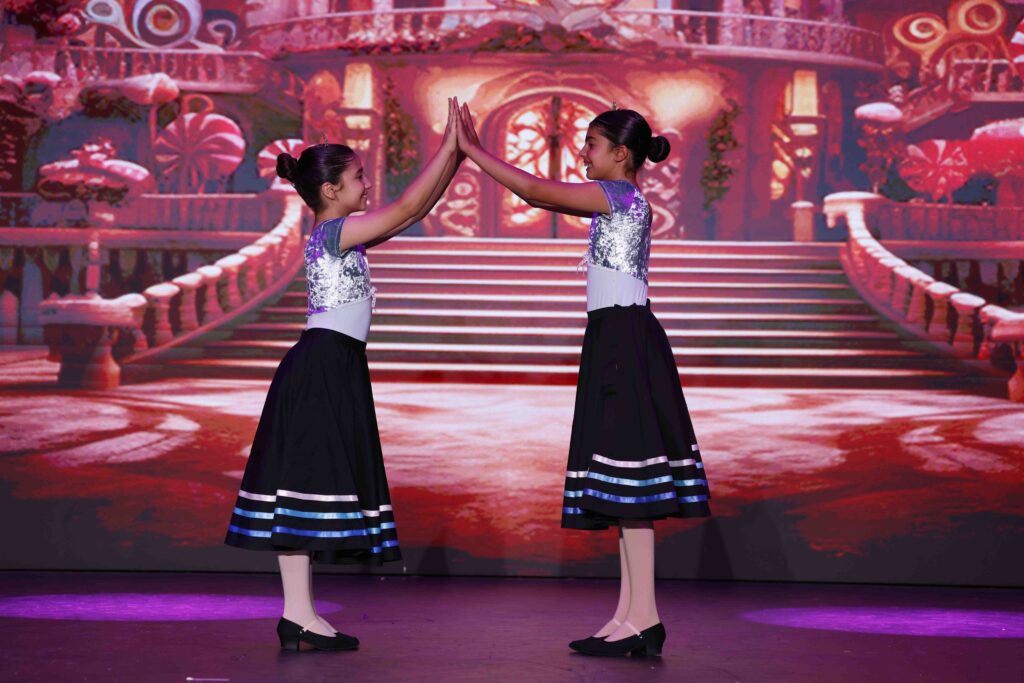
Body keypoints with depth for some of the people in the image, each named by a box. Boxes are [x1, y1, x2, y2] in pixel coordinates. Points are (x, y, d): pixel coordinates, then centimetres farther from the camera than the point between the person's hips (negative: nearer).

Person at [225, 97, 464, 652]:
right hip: (325, 365, -10)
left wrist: (457, 157, 15)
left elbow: (416, 210, 20)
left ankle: (299, 613, 8)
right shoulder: (335, 232, -9)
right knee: (309, 477, -11)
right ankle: (299, 614, -11)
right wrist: (448, 146, -11)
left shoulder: (339, 236, 18)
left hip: (329, 369, 10)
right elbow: (407, 208, -17)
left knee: (313, 479, 7)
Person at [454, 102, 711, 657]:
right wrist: (476, 155, 16)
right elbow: (538, 197, 21)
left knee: (629, 479, -11)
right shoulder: (615, 202, 20)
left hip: (624, 336, -10)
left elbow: (536, 190, -12)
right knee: (624, 483, 7)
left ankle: (643, 617, -12)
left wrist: (474, 152, -5)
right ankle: (630, 616, 9)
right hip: (616, 340, 10)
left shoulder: (621, 194, -8)